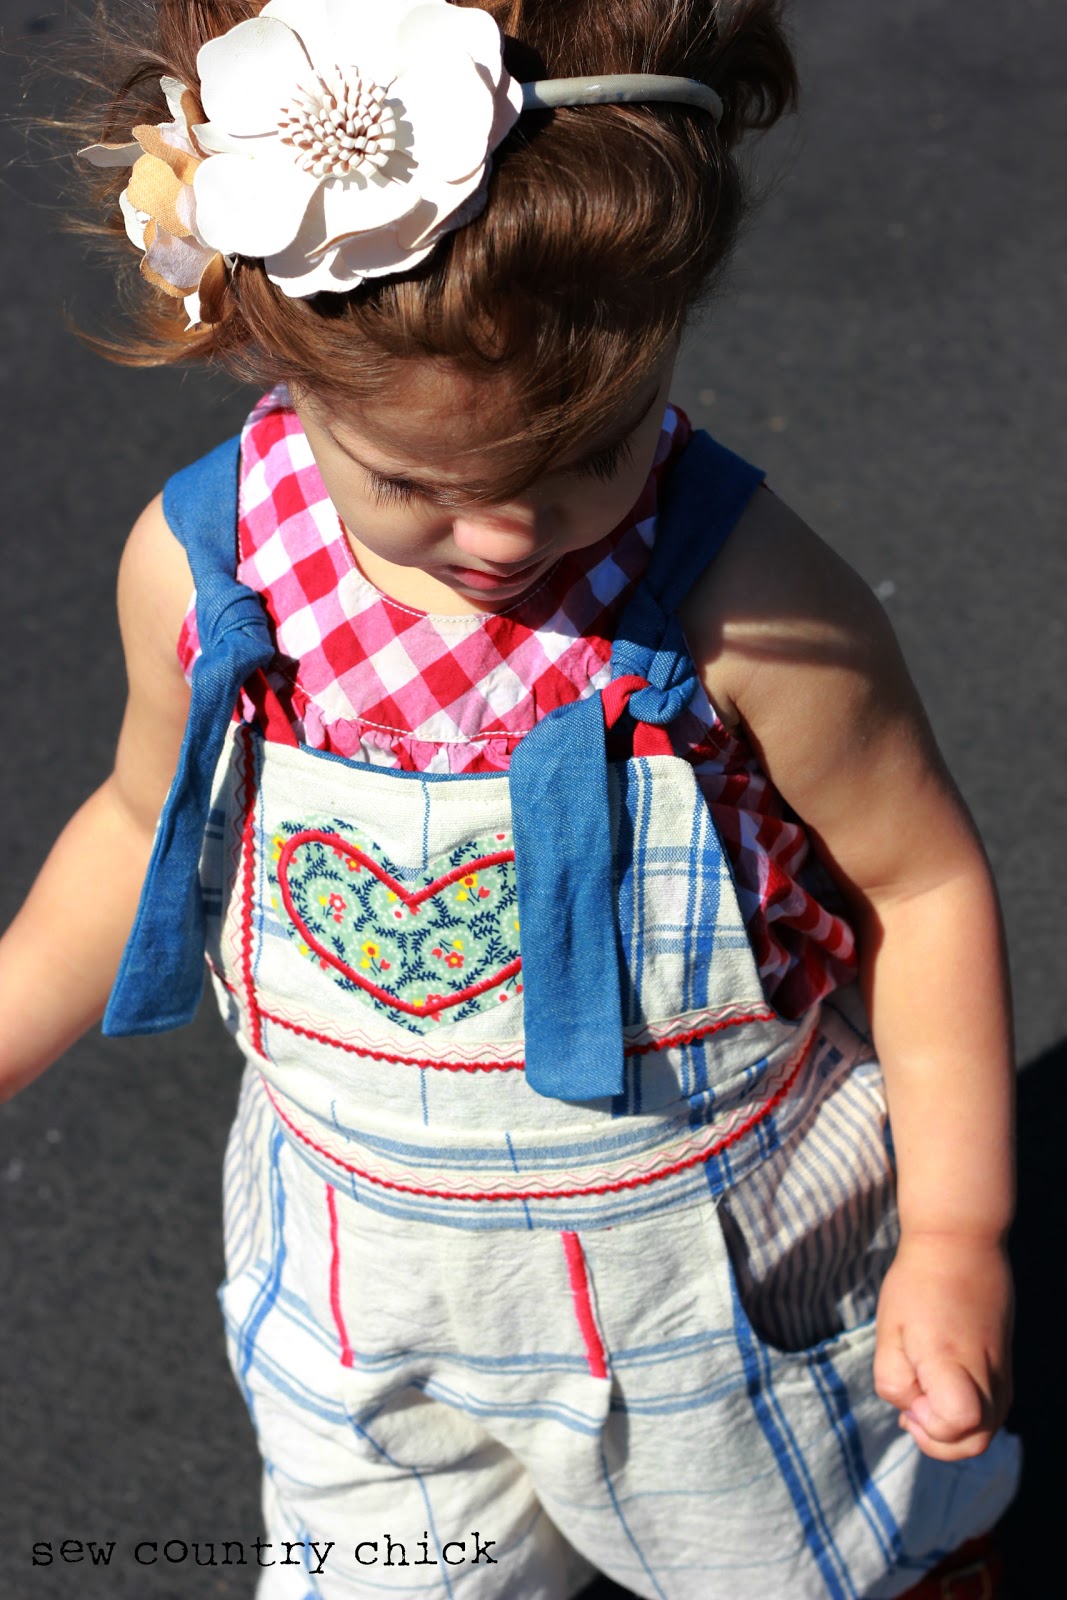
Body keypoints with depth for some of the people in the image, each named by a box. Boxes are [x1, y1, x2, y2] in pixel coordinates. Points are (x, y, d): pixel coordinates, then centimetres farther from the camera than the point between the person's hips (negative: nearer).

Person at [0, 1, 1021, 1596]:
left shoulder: (744, 602, -28)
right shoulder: (202, 568, -18)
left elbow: (923, 885, -16)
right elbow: (148, 827, 1)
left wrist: (956, 1238, -12)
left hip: (718, 1260, -2)